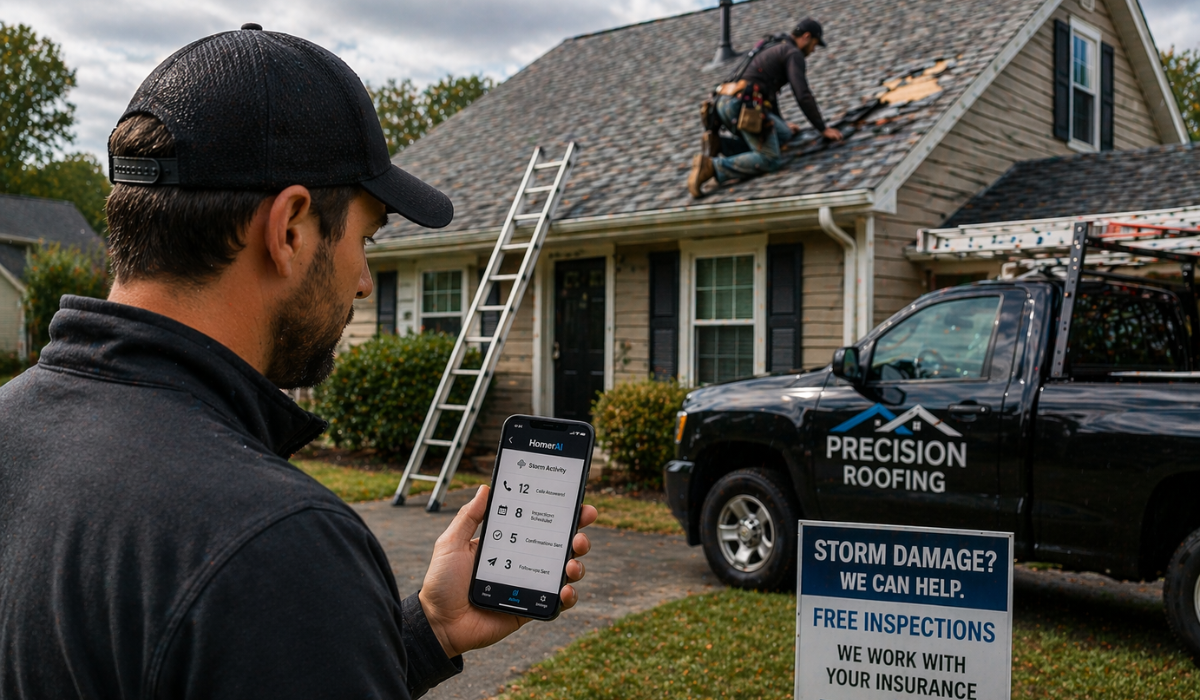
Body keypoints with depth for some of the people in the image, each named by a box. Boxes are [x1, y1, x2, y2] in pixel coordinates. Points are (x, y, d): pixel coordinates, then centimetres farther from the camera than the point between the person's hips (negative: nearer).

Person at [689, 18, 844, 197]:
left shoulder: (773, 51, 33)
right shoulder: (794, 54, 2)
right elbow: (803, 96, -6)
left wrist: (783, 124, 50)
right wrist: (823, 129, 3)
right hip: (745, 106, -9)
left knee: (784, 135, 21)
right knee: (771, 161, -8)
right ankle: (712, 167, -21)